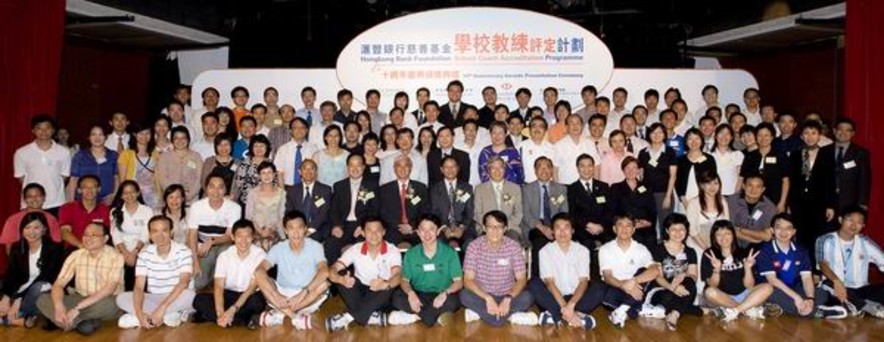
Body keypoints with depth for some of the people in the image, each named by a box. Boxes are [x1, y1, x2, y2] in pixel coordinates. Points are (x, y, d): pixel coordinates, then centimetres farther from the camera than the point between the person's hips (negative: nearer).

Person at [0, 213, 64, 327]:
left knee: (37, 287, -36)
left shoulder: (54, 248, -13)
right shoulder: (16, 248, 2)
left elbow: (43, 278, -20)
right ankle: (23, 319, -26)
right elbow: (11, 275, -8)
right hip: (24, 289, 4)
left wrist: (19, 299, -29)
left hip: (47, 290, -4)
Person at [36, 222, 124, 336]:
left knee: (109, 305, -39)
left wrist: (78, 308, -30)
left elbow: (108, 289, -24)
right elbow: (58, 284, -7)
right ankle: (82, 322, -25)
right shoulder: (76, 255, -2)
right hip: (80, 299, 4)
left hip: (104, 302, -4)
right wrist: (59, 307, -28)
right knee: (43, 300, -17)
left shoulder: (115, 257, -14)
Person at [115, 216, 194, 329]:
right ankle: (170, 315, -25)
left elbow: (184, 282, -23)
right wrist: (139, 312, -29)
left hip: (176, 300, -3)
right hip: (153, 300, 3)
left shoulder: (183, 251, -12)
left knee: (189, 294, -35)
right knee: (122, 298, -19)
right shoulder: (145, 254, -3)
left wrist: (162, 307, -34)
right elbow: (139, 287, -10)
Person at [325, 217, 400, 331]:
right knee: (341, 274, -24)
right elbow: (333, 271, -18)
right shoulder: (355, 250, -8)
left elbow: (397, 276, -28)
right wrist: (341, 279, -43)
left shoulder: (393, 251, -12)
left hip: (381, 297, -1)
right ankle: (372, 316, -29)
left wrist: (385, 284, -52)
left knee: (388, 287, -35)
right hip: (360, 293, 2)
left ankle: (347, 317, -32)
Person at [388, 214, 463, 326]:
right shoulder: (411, 254, 4)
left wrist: (445, 293, -26)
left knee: (452, 301, -35)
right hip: (418, 297, 1)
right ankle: (437, 315, -20)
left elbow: (458, 281, -5)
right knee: (396, 297, -28)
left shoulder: (449, 252, -2)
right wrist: (410, 292, -23)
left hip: (441, 297, -1)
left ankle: (414, 317, -19)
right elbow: (404, 280, 1)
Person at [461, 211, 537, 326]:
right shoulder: (474, 246, -12)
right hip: (482, 296, -1)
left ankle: (480, 312, -21)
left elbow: (521, 279, -10)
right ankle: (511, 316, -23)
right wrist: (488, 298, -31)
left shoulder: (513, 246, -9)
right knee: (465, 295, -31)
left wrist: (508, 298, -28)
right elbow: (468, 280, -16)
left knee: (527, 298, -28)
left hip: (506, 296, 1)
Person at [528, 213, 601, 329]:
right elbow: (549, 282, -14)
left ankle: (555, 315, -32)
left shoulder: (582, 250, 0)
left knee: (598, 287, -25)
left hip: (576, 298, 1)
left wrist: (570, 305, -29)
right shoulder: (545, 251, -3)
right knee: (534, 283, -28)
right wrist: (564, 307, -29)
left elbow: (583, 282, -11)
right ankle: (577, 316, -35)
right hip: (554, 298, -1)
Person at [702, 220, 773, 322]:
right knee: (710, 292, -35)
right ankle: (749, 309, -19)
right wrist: (717, 269, -27)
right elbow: (712, 285, -9)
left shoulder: (743, 253, 2)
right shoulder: (709, 255, -4)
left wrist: (748, 268, -20)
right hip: (722, 298, -3)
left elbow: (749, 286, -2)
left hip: (742, 295, 3)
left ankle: (734, 311, -26)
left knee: (767, 287, -19)